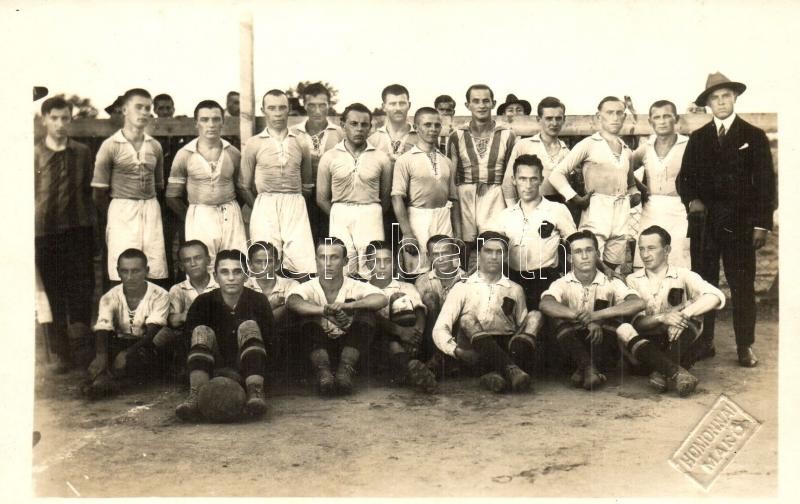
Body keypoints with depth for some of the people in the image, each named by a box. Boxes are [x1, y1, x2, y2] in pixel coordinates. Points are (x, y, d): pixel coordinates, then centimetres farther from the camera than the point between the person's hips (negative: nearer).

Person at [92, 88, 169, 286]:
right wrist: (114, 217, 4)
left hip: (151, 209, 4)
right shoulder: (111, 146, -2)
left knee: (157, 273, -2)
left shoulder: (155, 146, 11)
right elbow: (99, 193, 0)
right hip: (122, 210, -4)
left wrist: (150, 209, 11)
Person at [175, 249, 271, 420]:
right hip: (214, 372, 1)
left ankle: (255, 391, -39)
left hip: (246, 373, -1)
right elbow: (189, 339, -8)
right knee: (201, 331, -21)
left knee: (248, 326, -22)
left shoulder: (258, 301, -3)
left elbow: (267, 341, -7)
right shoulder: (203, 302, -1)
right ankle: (196, 395, -40)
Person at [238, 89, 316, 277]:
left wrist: (294, 203, 10)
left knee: (305, 268, -11)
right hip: (265, 206, -1)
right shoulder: (254, 144, 8)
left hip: (296, 206, 1)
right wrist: (259, 207, 5)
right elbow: (243, 186, 11)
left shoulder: (300, 142, 12)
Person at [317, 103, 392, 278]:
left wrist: (373, 216, 8)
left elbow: (386, 197, 12)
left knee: (371, 273, -6)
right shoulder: (330, 157, 6)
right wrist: (340, 216, 6)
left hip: (371, 215, 0)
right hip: (340, 216, 0)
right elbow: (322, 198, 9)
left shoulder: (381, 158, 5)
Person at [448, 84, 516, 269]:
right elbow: (450, 174, 8)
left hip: (495, 198, 0)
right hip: (465, 198, 0)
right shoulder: (457, 136, 6)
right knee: (464, 248, -1)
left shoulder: (507, 135, 5)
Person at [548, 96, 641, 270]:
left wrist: (636, 194, 12)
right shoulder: (588, 144, 1)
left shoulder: (626, 150, 18)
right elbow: (557, 174, -5)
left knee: (612, 269, 8)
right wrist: (575, 198, -12)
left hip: (622, 215, 6)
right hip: (596, 211, -6)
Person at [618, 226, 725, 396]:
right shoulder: (633, 280, 6)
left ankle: (662, 373, -37)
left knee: (691, 317, -26)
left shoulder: (682, 276, 2)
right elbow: (637, 321, -6)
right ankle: (676, 372, -42)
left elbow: (715, 296, -17)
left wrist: (683, 315, -32)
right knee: (623, 330, -28)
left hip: (678, 346, -1)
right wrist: (662, 318, -27)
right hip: (649, 346, 1)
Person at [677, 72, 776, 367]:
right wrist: (691, 199, -8)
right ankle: (704, 342, 11)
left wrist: (761, 224, -5)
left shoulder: (754, 136, 5)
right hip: (704, 222, 2)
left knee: (742, 285, -1)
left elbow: (765, 182, 1)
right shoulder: (697, 139, 12)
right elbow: (684, 177, 13)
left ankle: (745, 347, 5)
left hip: (739, 224, -2)